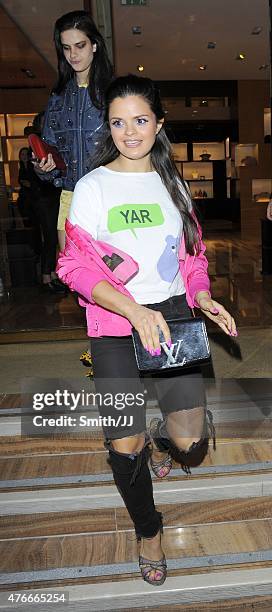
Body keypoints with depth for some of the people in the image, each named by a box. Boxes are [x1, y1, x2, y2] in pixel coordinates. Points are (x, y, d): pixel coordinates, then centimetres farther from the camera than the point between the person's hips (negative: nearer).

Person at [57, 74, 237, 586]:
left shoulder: (172, 182, 11)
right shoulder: (93, 186, -2)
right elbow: (77, 266, -10)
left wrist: (204, 298, -1)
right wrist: (135, 311, -23)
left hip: (173, 314, 3)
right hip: (116, 325, -3)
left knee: (189, 441, -1)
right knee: (125, 446, 2)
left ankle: (159, 438, 39)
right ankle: (148, 529, 33)